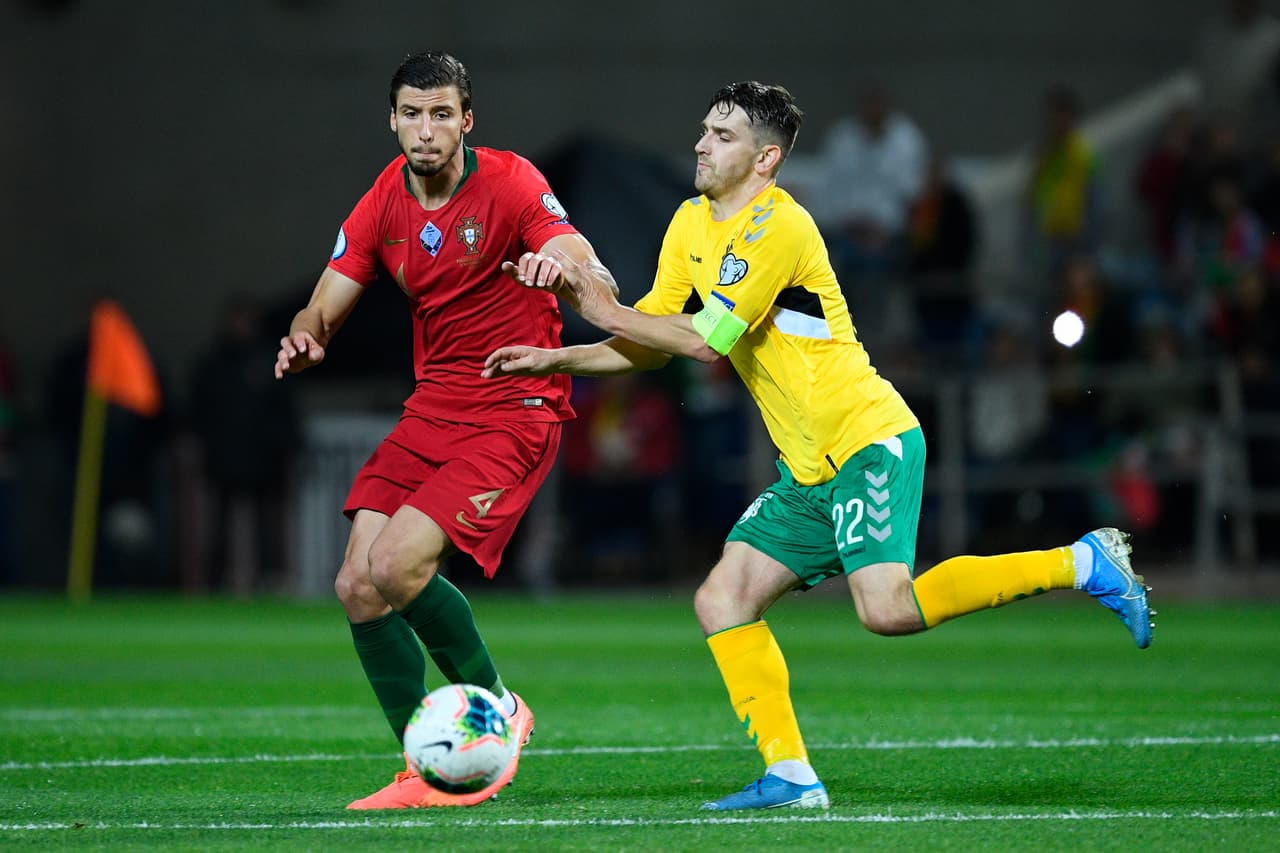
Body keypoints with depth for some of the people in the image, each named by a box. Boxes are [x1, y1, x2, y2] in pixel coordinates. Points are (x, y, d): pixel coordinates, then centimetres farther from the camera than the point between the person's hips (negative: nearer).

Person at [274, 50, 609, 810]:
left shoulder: (509, 182, -11)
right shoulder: (383, 205, 5)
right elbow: (325, 309, 8)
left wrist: (565, 266, -47)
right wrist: (305, 337, -17)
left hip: (515, 413, -6)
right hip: (431, 410, 6)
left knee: (397, 568, -21)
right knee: (358, 588, -4)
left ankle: (495, 707, 3)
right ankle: (426, 771, 9)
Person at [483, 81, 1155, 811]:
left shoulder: (780, 227, -16)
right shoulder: (692, 226, 12)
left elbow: (707, 340, -21)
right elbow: (652, 345, 16)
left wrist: (609, 312, -11)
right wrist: (554, 360, 5)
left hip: (870, 441, -9)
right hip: (810, 470, 9)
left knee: (886, 608, -25)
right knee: (722, 601, 1)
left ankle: (1081, 564, -12)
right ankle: (790, 777, 4)